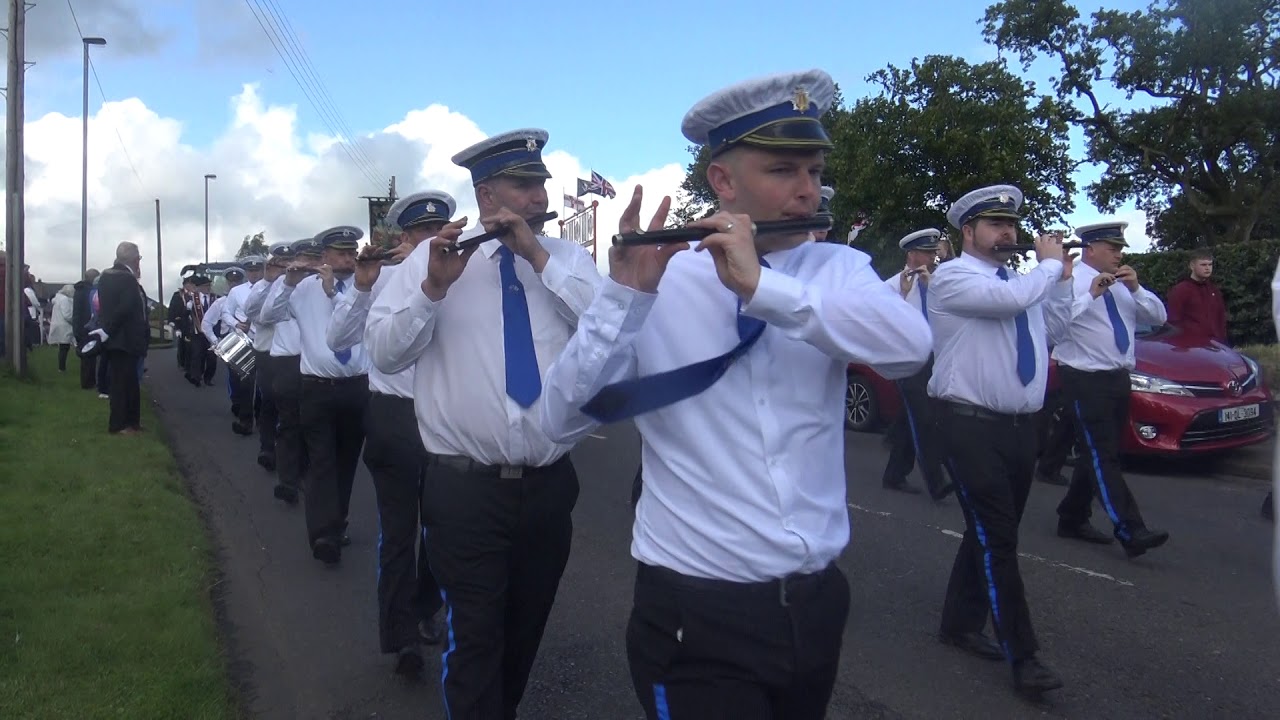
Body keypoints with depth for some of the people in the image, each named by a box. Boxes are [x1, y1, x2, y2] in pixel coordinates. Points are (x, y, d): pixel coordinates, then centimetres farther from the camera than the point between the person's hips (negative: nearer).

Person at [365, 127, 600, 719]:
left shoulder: (568, 258, 5)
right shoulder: (432, 258, 0)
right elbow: (383, 352, -6)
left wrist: (540, 258, -15)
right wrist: (433, 287, -21)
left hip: (549, 484, 3)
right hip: (464, 487, -3)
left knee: (525, 632, 20)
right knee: (474, 639, 3)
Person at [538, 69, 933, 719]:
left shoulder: (839, 270, 1)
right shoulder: (659, 281, -8)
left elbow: (911, 347, -19)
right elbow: (563, 420, -14)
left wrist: (762, 285, -26)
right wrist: (625, 293, -25)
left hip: (817, 603, 4)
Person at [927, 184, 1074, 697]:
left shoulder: (1021, 280, 18)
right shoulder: (952, 276, -9)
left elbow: (1052, 329, 22)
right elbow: (1011, 300, -25)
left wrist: (1062, 277, 12)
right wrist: (1050, 263, -7)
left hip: (1021, 424, 8)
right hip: (972, 424, -8)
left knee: (992, 534, 14)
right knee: (996, 538, -7)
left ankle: (960, 623, 29)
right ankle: (1022, 655, -2)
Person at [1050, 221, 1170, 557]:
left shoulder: (1122, 285, 14)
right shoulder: (1071, 281, -9)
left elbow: (1158, 317, 10)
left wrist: (1136, 289, -4)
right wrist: (1092, 294, -25)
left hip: (1118, 379, 8)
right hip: (1085, 381, -8)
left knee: (1098, 455, 13)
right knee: (1103, 457, -9)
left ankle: (1073, 519, 25)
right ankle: (1131, 532, -13)